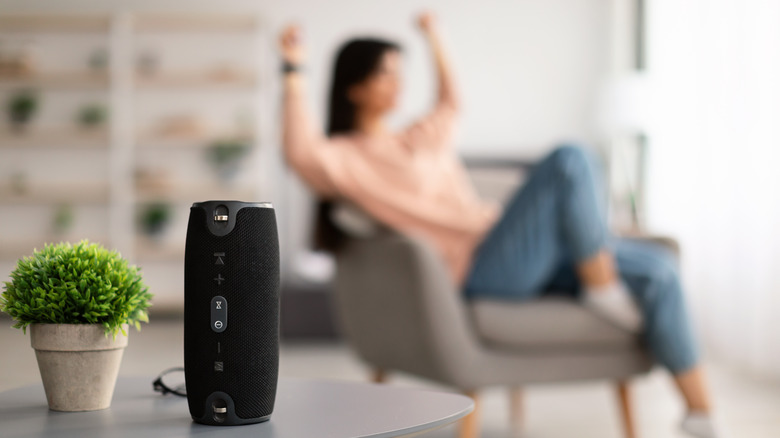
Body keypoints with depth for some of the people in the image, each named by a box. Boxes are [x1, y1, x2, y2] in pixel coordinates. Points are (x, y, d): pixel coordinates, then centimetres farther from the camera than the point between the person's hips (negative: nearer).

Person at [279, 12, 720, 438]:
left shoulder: (420, 139, 23)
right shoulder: (345, 158, -3)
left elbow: (450, 105, 45)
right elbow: (301, 152, -26)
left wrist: (435, 40, 44)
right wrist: (294, 72, -25)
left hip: (523, 256, 9)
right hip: (480, 267, -9)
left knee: (658, 269, -5)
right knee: (570, 160, -25)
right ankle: (602, 286, -10)